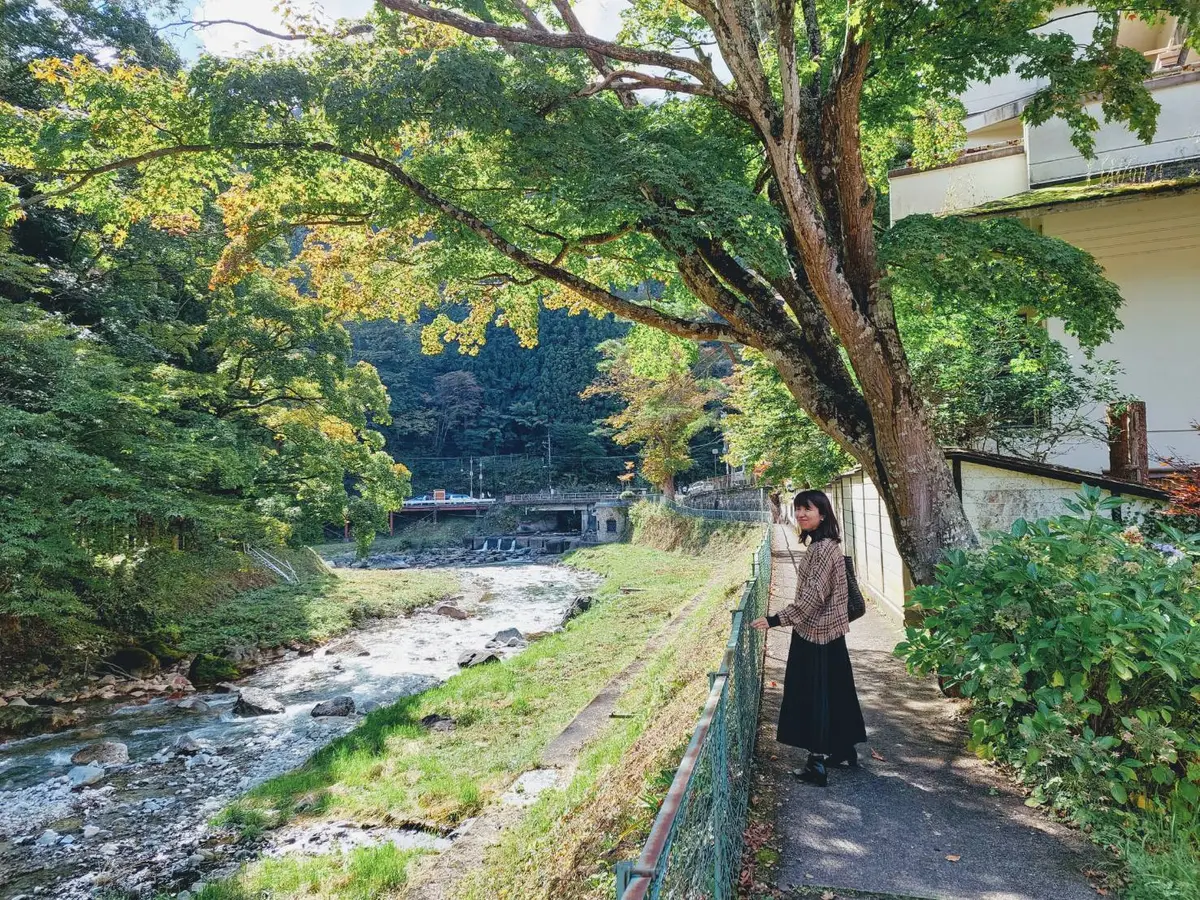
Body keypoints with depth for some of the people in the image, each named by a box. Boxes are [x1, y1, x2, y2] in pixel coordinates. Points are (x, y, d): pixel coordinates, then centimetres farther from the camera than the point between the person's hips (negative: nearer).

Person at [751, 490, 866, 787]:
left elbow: (814, 595, -26)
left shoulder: (824, 547, -21)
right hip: (818, 631, 10)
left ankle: (818, 763, 8)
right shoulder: (819, 545, 10)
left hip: (817, 633, -10)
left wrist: (776, 619, -27)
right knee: (832, 692, 18)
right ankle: (844, 751, 31)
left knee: (817, 695, -1)